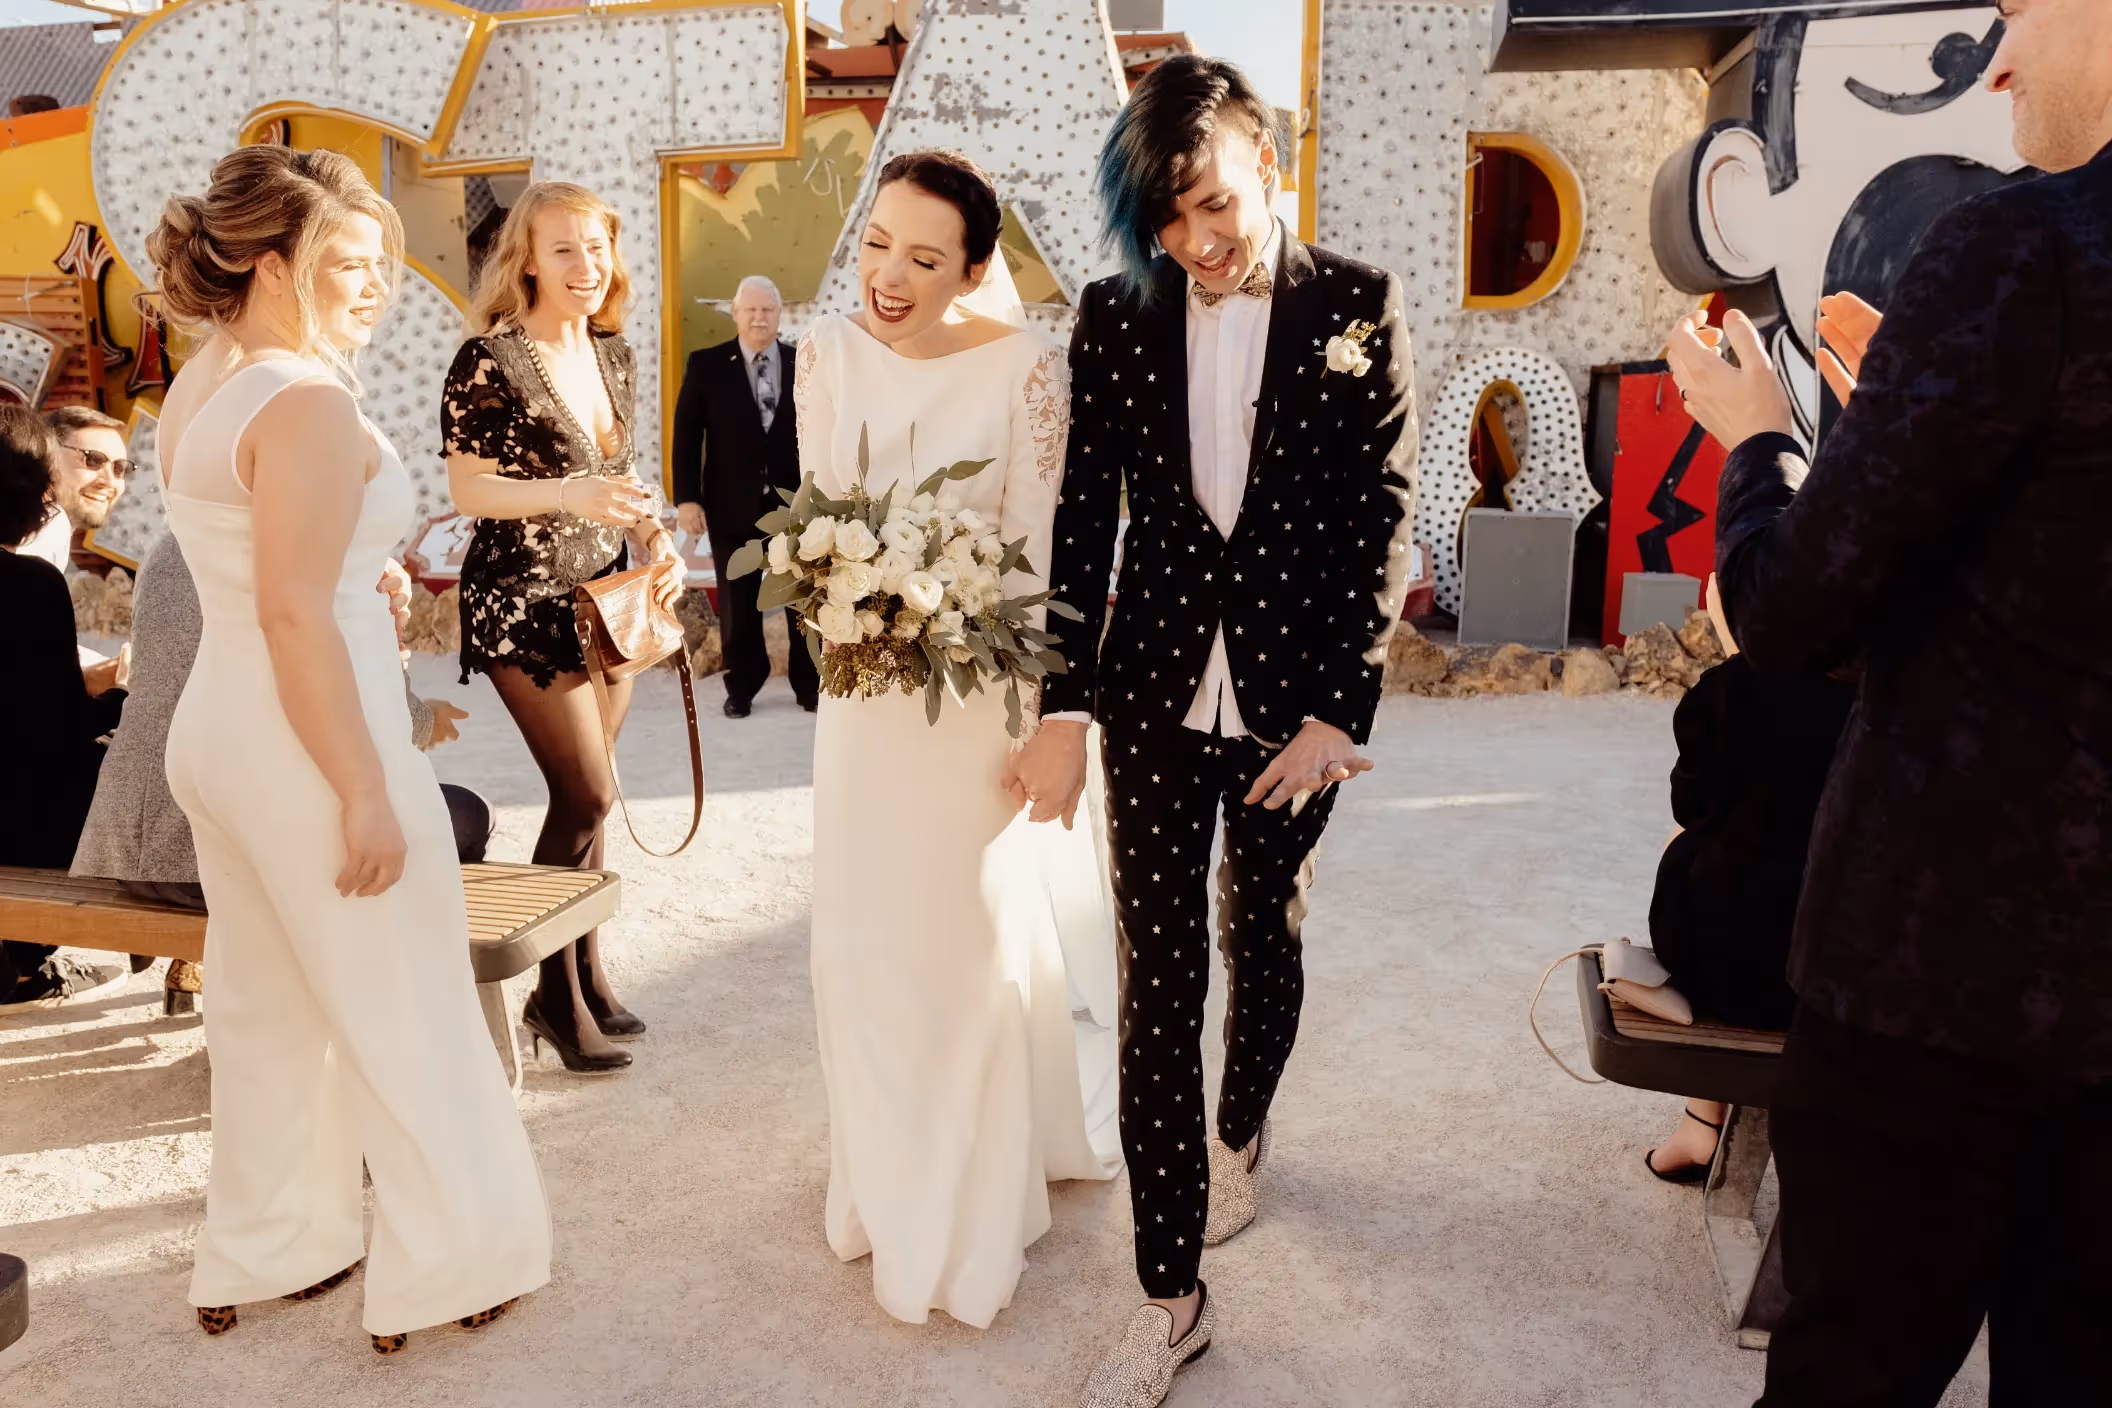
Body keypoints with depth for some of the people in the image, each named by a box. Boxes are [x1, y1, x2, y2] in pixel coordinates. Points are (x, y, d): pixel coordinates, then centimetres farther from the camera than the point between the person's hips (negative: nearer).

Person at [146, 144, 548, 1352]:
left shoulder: (193, 397, 9)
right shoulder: (310, 402, -19)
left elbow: (252, 582, 15)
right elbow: (297, 615, -24)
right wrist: (366, 792, -21)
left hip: (217, 732, 9)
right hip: (307, 747, -9)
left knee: (267, 1008, 21)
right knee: (405, 1017, 7)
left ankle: (263, 1251, 36)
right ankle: (451, 1264, 22)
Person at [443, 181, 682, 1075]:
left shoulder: (613, 354, 10)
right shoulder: (489, 359, -10)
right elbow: (466, 490, -11)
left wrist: (658, 543, 0)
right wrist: (567, 495, -25)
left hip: (606, 597, 6)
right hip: (523, 601, -6)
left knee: (580, 793, 11)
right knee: (589, 792, -9)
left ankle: (587, 968, 24)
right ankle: (553, 993, 8)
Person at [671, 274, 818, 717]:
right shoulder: (706, 365, 1)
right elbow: (686, 435, -1)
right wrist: (686, 497, -8)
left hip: (797, 502, 1)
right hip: (733, 505, -1)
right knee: (738, 604, 8)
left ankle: (809, 685, 22)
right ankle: (742, 688, 22)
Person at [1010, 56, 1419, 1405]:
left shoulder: (1359, 308, -3)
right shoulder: (1114, 317, 1)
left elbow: (1383, 521, -4)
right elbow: (1082, 522, 2)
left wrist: (1336, 711, -9)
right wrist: (1063, 707, -3)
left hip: (1297, 697, -1)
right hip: (1156, 692, 1)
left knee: (1263, 940, 17)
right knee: (1157, 979, 1)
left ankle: (1239, 1137, 47)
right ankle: (1173, 1296, 13)